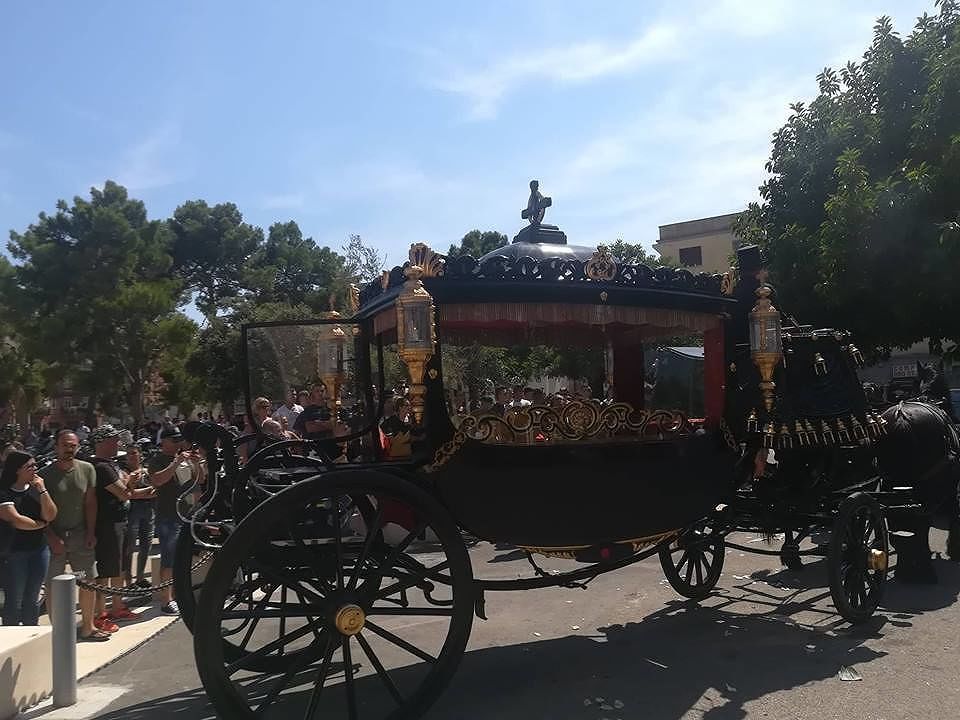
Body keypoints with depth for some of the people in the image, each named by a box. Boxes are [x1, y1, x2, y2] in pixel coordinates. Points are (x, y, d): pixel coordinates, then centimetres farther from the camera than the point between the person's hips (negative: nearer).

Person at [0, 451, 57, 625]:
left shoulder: (36, 489, 7)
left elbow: (50, 515, -3)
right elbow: (16, 521, -20)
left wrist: (42, 490, -10)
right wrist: (41, 524, -5)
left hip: (39, 549, 5)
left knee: (32, 599, 13)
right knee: (14, 602, 4)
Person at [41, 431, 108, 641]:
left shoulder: (87, 469, 2)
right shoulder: (46, 474, -7)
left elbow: (90, 503, 4)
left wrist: (91, 533, -1)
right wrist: (52, 537, -13)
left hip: (80, 534, 3)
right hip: (54, 536, -3)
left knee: (89, 581, 7)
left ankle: (87, 626, 20)